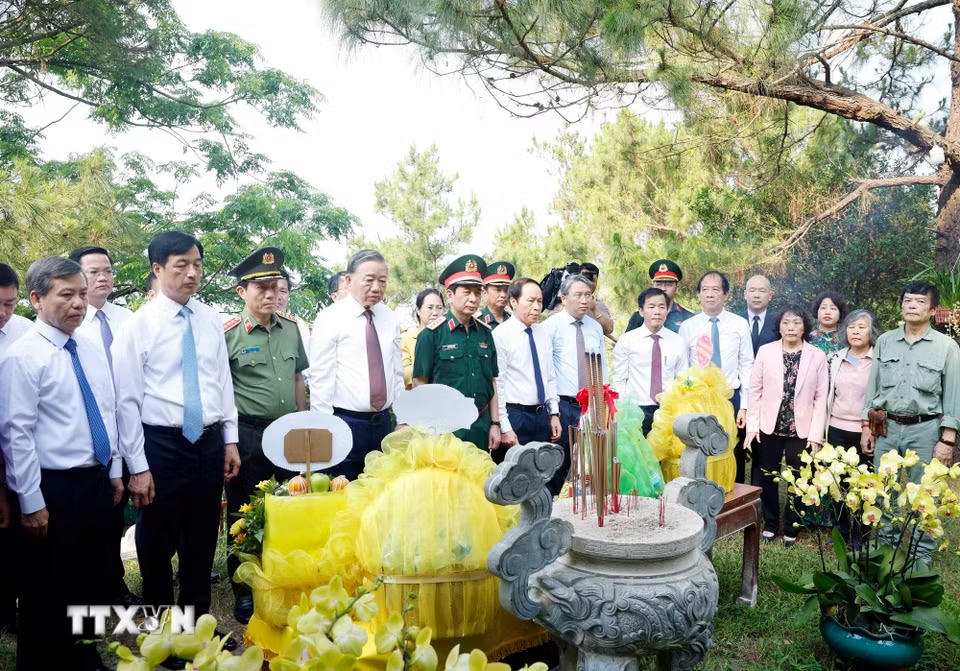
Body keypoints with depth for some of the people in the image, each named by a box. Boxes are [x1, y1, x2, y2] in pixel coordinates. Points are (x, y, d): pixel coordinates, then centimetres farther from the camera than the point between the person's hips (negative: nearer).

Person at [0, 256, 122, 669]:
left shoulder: (93, 347, 6)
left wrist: (114, 472, 12)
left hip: (98, 480, 7)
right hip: (56, 486, -6)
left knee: (96, 577, 19)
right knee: (47, 589, 10)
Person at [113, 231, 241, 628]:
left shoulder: (211, 320, 4)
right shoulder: (139, 325, -9)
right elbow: (126, 400, -9)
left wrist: (230, 440, 7)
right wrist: (138, 467, -10)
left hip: (209, 442, 4)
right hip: (161, 445, -4)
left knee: (203, 541, 18)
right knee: (158, 544, 13)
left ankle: (198, 621, 37)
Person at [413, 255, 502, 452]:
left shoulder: (485, 333, 6)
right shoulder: (432, 334, -8)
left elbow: (492, 381, 10)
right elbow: (421, 385, -6)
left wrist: (495, 424, 7)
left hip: (481, 429, 5)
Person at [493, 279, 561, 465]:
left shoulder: (542, 332, 10)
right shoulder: (501, 335, -12)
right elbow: (497, 385, -14)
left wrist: (554, 414, 11)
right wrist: (504, 428, -16)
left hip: (542, 415, 7)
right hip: (515, 417, -7)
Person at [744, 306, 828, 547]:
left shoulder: (817, 356, 0)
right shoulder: (765, 351, 1)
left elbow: (821, 398, -1)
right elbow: (755, 391, 2)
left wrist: (816, 434, -7)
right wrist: (752, 426, -4)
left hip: (801, 430, -1)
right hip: (769, 427, 1)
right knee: (767, 478, 9)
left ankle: (791, 528, 24)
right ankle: (770, 525, 26)